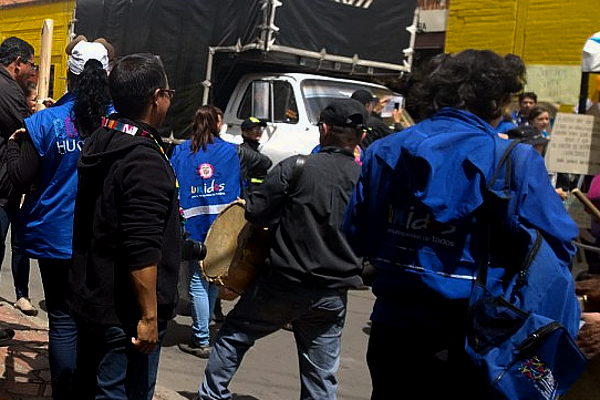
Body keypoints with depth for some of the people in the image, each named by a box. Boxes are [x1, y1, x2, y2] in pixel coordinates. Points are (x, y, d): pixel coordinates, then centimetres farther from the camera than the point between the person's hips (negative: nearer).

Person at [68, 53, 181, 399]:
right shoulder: (145, 159, -22)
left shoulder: (100, 141, 7)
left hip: (90, 302, 9)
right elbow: (142, 250, -24)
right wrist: (149, 317, -21)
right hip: (125, 316, -9)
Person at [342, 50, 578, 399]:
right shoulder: (515, 162, -14)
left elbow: (356, 238, 7)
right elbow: (560, 250, -10)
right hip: (467, 344, -4)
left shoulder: (384, 152, 0)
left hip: (391, 330, 4)